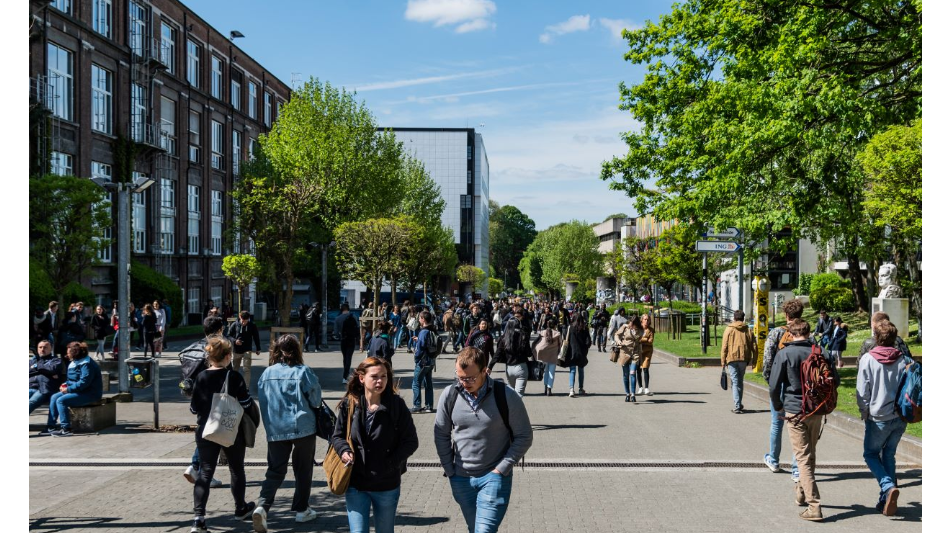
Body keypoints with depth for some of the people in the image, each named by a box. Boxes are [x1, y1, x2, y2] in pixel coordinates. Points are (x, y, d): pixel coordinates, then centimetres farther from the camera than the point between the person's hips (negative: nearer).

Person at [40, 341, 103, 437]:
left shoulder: (86, 364, -19)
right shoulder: (74, 363, 14)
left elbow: (84, 382, -26)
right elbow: (71, 379, 24)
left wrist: (68, 389, -20)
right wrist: (65, 385, 3)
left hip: (89, 394, -11)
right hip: (78, 391, 11)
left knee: (61, 400, -22)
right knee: (54, 397, 4)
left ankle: (66, 429, -19)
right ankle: (50, 427, 2)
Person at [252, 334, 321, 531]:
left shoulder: (267, 373, 0)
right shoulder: (302, 371, -11)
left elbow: (262, 401, 9)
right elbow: (315, 400, -3)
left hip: (275, 430, 3)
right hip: (303, 428, -2)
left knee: (275, 471, 6)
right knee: (303, 470, 14)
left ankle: (262, 506, -14)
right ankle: (301, 510, 21)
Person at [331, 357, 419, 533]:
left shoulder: (396, 405, -9)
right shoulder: (349, 404, -5)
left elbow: (411, 441, -5)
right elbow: (337, 436, 6)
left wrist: (392, 463, -14)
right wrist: (344, 450, -15)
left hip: (387, 487, 0)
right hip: (355, 485, 0)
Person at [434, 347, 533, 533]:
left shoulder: (506, 396, -14)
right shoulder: (449, 395, -6)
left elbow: (524, 437, -7)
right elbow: (441, 434, 5)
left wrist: (501, 469, -11)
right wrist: (449, 470, 1)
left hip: (494, 477, -4)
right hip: (461, 479, 4)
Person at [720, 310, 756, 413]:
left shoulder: (729, 329, 0)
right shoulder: (748, 330, 7)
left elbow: (724, 346, -3)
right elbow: (753, 346, 5)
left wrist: (723, 361, 1)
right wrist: (754, 361, 10)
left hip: (732, 359, -3)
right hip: (744, 359, 3)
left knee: (735, 382, -2)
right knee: (740, 381, 17)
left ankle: (737, 406, -11)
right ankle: (739, 405, 24)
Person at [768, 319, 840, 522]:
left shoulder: (784, 354, -9)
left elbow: (774, 386, -9)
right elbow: (835, 381, 7)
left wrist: (778, 407, 8)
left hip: (795, 412, -4)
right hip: (817, 412, 4)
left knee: (803, 459, -2)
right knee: (810, 455, 21)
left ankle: (814, 507, -9)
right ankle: (802, 493, 36)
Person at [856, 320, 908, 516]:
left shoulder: (868, 359, -11)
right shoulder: (903, 360, -1)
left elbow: (862, 391, -10)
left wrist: (864, 413, 5)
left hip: (879, 418, -4)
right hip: (900, 417, 4)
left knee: (871, 454, 12)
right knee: (889, 455, 17)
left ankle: (888, 487, -12)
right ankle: (886, 500, 15)